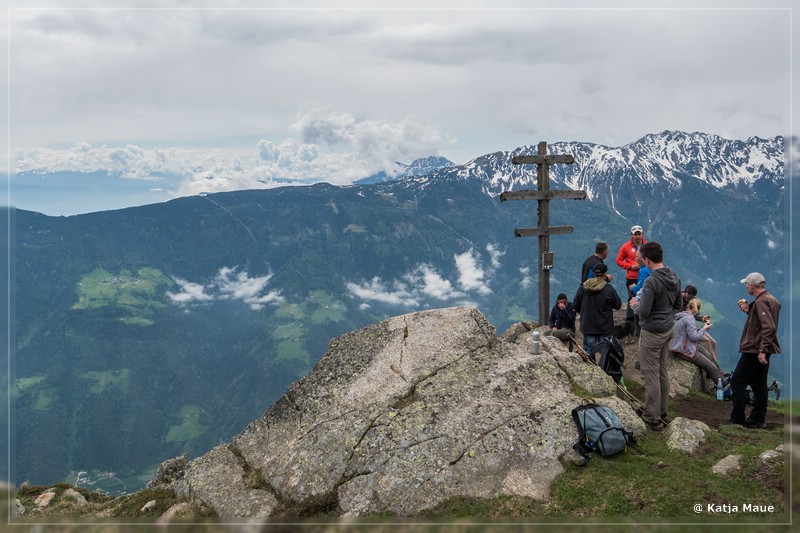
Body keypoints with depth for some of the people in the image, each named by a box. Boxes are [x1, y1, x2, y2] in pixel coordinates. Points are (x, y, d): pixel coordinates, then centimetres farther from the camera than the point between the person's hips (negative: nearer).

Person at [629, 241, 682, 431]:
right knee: (663, 372, 19)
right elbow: (679, 305, 11)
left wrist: (634, 305, -4)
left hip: (652, 333, -8)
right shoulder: (675, 278, 2)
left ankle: (653, 418, 6)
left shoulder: (651, 282, -25)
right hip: (668, 330, 8)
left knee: (651, 375, 0)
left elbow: (643, 312, -23)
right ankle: (662, 411, 30)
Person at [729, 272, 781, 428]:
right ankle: (758, 419, 17)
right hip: (762, 350, 10)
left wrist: (762, 350, -27)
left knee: (737, 382, -4)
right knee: (759, 385, 13)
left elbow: (769, 327, -25)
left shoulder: (761, 302, -17)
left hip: (755, 350, -10)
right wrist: (749, 310, 11)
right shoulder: (771, 299, 14)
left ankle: (737, 419, -3)